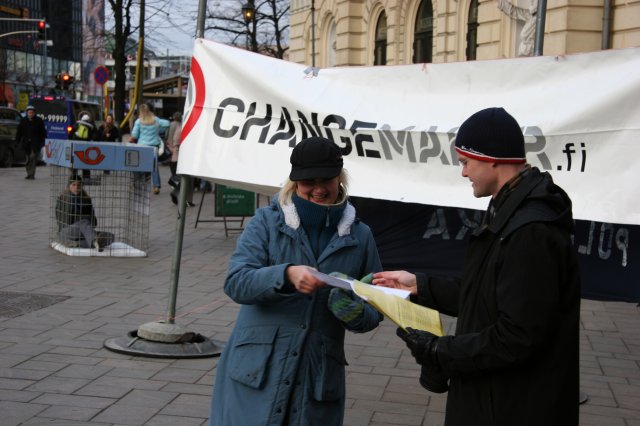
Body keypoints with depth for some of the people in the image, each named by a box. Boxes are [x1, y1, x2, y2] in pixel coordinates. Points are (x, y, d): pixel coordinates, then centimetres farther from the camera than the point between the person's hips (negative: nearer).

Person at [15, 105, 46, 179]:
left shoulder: (39, 121, 0)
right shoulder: (23, 120, 8)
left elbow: (43, 132, 2)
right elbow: (19, 131, 10)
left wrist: (42, 141, -5)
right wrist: (17, 141, 5)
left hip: (35, 143, -3)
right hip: (26, 143, 3)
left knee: (33, 158, -13)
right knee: (28, 158, 9)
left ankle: (31, 174, -14)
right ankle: (30, 174, 20)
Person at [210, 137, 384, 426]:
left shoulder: (360, 236, 7)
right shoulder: (267, 222, 1)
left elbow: (374, 312, 10)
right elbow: (235, 283, -11)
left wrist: (355, 313, -14)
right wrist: (286, 274, -28)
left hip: (319, 379, 2)